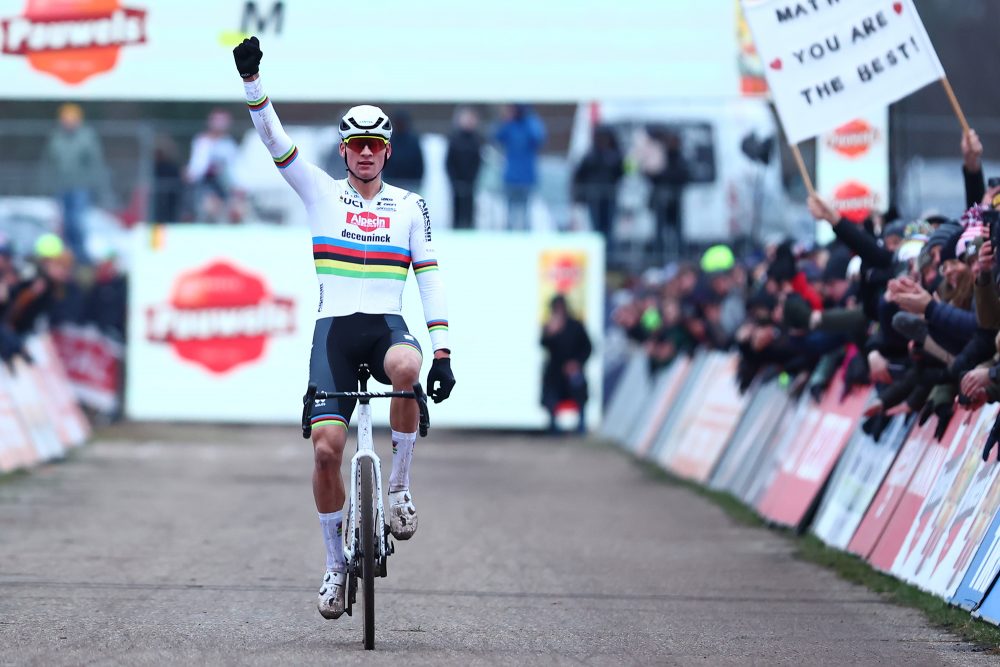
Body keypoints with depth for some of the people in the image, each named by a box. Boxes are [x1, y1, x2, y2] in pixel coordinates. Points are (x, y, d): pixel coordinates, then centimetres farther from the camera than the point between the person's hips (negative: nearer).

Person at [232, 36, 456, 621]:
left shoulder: (410, 207, 12)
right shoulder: (322, 193, 10)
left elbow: (431, 280, 9)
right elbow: (274, 139, 0)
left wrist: (443, 353, 0)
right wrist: (252, 79, -15)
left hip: (388, 325, 0)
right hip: (335, 329, 0)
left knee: (406, 367, -38)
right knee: (326, 449, -11)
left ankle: (400, 484, -18)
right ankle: (336, 565, 7)